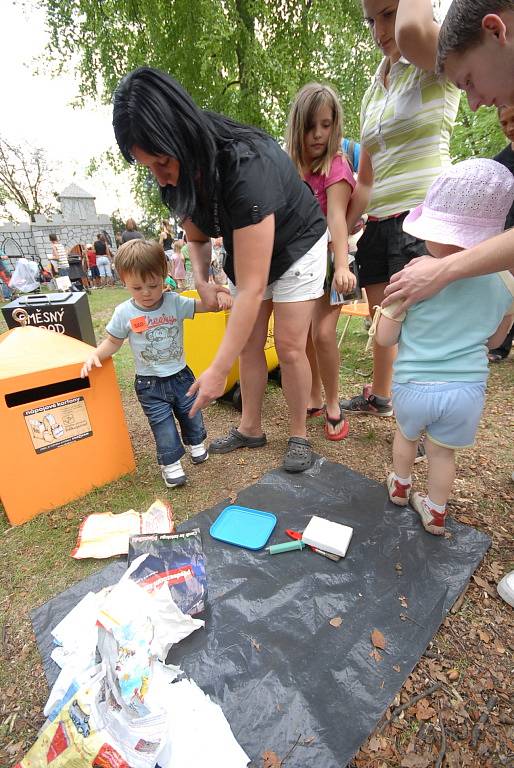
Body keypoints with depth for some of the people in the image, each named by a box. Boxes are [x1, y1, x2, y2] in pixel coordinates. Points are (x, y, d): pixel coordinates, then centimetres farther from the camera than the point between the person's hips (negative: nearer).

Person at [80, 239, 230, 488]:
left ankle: (196, 444, 47)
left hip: (180, 375, 2)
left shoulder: (175, 302, -9)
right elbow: (113, 341, 3)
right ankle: (171, 463, 23)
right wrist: (95, 355, -13)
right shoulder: (124, 312, -9)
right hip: (150, 384, -1)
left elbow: (201, 305, -12)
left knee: (191, 415, 19)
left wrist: (218, 296, -33)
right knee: (163, 426, 3)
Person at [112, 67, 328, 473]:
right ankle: (251, 428, 18)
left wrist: (218, 370, -37)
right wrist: (201, 280, -16)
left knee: (289, 345, -9)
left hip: (296, 245, -6)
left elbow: (251, 288, -40)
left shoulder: (245, 166, -37)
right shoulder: (179, 176, -14)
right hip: (248, 251, 6)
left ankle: (299, 435, 11)